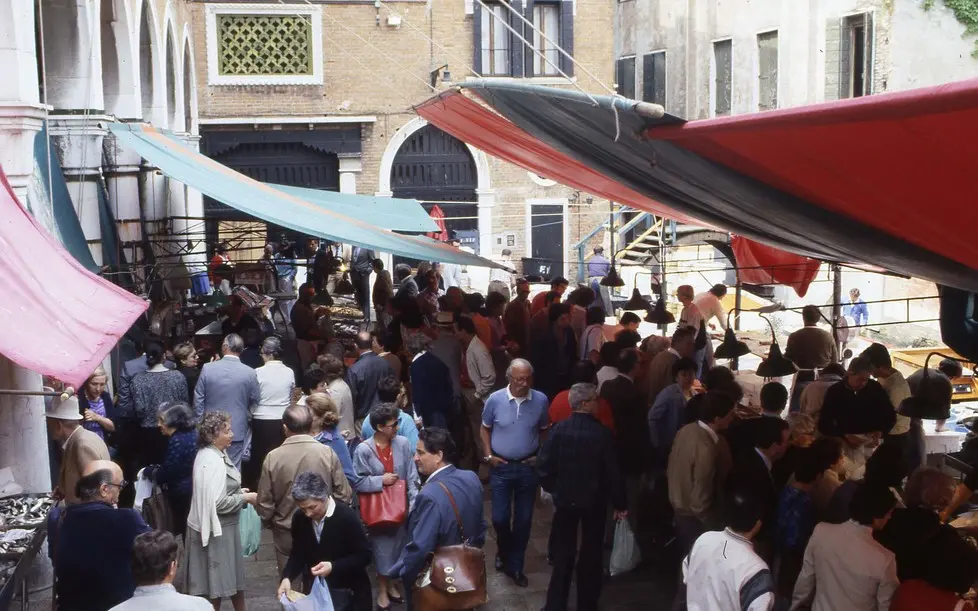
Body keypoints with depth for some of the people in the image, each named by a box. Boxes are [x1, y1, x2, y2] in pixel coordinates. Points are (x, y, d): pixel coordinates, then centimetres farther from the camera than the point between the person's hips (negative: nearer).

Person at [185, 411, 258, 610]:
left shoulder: (209, 454, 6)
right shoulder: (213, 461, -25)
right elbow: (217, 503, -27)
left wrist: (238, 491, 7)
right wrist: (245, 498, -16)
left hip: (216, 526, 10)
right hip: (215, 529, -10)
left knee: (232, 578, 19)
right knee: (216, 586, 4)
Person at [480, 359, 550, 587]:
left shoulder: (541, 400, -10)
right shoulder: (495, 399, -12)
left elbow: (545, 431, 6)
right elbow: (485, 428, 4)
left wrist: (542, 455, -3)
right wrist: (488, 455, -4)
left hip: (528, 468, 1)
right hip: (501, 467, -1)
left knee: (523, 519, 8)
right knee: (499, 518, 4)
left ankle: (516, 565, 24)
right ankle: (504, 553, 34)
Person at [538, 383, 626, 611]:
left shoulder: (558, 430, -13)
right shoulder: (602, 433, -17)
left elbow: (544, 467, -12)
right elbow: (612, 471, -13)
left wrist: (554, 489, 7)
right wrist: (619, 504, -1)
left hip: (565, 499, 1)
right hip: (594, 501, -1)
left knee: (563, 553, 15)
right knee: (591, 554, 15)